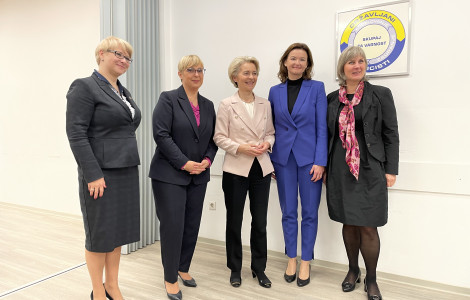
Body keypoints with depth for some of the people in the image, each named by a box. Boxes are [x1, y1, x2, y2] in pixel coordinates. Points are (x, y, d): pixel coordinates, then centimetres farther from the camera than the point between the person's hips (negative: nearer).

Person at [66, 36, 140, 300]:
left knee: (119, 229, 14)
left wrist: (132, 166, 14)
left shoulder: (123, 92, 15)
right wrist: (93, 175, -19)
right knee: (100, 232, 6)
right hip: (101, 173, -7)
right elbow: (76, 134, -15)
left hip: (127, 172, 7)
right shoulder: (85, 87, -8)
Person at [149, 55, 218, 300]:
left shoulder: (208, 105, 13)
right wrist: (184, 163, -16)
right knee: (173, 226, -1)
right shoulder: (168, 99, -4)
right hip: (170, 174, -5)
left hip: (198, 175, 6)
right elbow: (161, 135, -13)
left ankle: (183, 268, 30)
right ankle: (170, 278, 16)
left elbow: (213, 138, 14)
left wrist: (207, 160, -4)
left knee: (192, 225, 10)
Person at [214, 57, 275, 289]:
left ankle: (259, 268, 28)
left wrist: (267, 144, -8)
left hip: (261, 168, 3)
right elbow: (219, 137, -5)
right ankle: (235, 268, 29)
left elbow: (270, 132, 12)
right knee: (234, 221, 11)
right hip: (236, 169, -3)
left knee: (260, 221, 9)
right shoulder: (226, 105, -3)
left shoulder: (265, 104, 8)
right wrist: (240, 148, -18)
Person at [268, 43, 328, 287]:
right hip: (283, 158, 2)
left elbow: (322, 127, -4)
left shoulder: (317, 88, 1)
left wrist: (320, 161, -11)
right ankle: (291, 259, 27)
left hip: (309, 157, -2)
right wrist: (269, 160, 4)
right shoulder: (275, 91, 8)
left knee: (309, 212, 6)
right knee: (288, 212, 10)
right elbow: (271, 127, 9)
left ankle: (305, 262, 23)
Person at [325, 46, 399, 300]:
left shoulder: (380, 94, 1)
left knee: (368, 226, 1)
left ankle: (371, 279, 21)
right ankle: (353, 270, 31)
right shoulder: (332, 98, 8)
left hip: (369, 169, -2)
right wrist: (325, 167, 9)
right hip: (340, 169, 2)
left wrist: (391, 170, -4)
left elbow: (391, 134, 0)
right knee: (348, 223, 12)